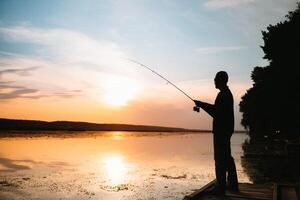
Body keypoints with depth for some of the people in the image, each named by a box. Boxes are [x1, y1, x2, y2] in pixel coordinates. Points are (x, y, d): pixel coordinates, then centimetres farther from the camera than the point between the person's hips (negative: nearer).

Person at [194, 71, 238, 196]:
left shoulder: (223, 94, -15)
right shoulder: (227, 93, 17)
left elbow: (217, 113, -20)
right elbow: (217, 109, 23)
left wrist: (202, 105, -13)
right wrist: (202, 105, 18)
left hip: (221, 130, -10)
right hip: (225, 129, 10)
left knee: (220, 159, -8)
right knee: (227, 158, 16)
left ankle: (220, 188, -4)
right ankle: (232, 185, 25)